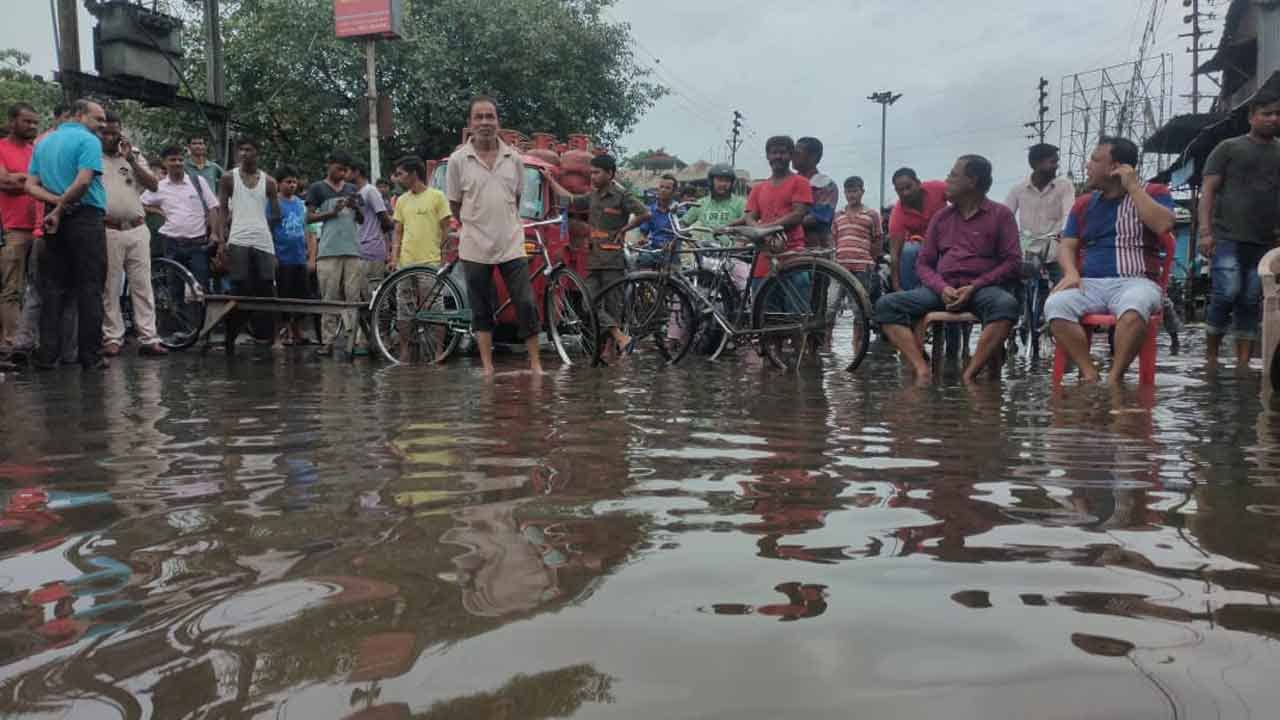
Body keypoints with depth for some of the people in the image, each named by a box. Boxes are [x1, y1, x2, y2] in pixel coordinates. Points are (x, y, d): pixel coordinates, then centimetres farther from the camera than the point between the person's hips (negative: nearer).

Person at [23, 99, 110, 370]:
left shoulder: (43, 143, 17)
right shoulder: (88, 141, -6)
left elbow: (31, 186, 8)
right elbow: (83, 181, -21)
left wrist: (57, 202, -6)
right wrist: (62, 207, -10)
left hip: (55, 221, 7)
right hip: (86, 218, -6)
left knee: (52, 288, 8)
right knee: (90, 289, -2)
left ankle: (47, 354, 8)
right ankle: (91, 356, -1)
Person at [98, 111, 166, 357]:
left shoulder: (134, 156, 14)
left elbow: (153, 185, 3)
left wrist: (131, 159, -4)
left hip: (137, 229, 3)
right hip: (108, 231, -3)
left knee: (142, 286, 1)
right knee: (110, 289, 2)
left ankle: (148, 338, 2)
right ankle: (112, 338, 8)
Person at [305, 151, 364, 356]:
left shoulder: (351, 189, 19)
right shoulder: (317, 188, 8)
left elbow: (361, 220, 19)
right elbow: (309, 217, 3)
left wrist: (356, 208, -2)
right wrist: (332, 212, -10)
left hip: (352, 249, 3)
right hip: (328, 251, -3)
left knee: (354, 296, -3)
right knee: (329, 298, -4)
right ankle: (328, 341, -2)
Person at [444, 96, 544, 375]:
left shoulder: (513, 157, 4)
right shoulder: (458, 159, -2)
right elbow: (454, 205, 5)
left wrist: (506, 225, 11)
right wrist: (477, 226, 8)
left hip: (511, 244, 1)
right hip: (475, 247, -1)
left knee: (526, 304, -3)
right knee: (482, 310, 6)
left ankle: (535, 363, 7)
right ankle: (488, 367, 13)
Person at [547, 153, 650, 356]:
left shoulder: (621, 195, -5)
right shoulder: (593, 196, 16)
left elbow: (645, 214, -12)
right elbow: (569, 201, 29)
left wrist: (623, 230, -6)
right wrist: (550, 180, 32)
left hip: (613, 260, -6)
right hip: (594, 259, 7)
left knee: (611, 304, -3)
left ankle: (610, 348, 0)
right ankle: (620, 336, -9)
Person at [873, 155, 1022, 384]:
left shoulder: (1000, 214, 8)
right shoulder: (941, 217, 19)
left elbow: (1013, 262, -1)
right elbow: (924, 263, 14)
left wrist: (973, 287, -14)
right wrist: (942, 288, -9)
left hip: (982, 288, -3)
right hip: (942, 289, 3)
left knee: (1006, 304, -39)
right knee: (887, 305, -20)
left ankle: (970, 374, -37)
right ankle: (922, 371, -35)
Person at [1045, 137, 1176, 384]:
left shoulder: (1153, 193, 10)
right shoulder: (1083, 203, 21)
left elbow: (1163, 225, -11)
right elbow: (1067, 245, 14)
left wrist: (1133, 187, -5)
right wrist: (1071, 272, -8)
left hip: (1134, 282, -3)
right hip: (1090, 284, 3)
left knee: (1134, 308, -40)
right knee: (1055, 305, -30)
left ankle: (1116, 376, -30)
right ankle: (1089, 374, -26)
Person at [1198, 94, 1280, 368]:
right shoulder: (1228, 148, 8)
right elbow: (1208, 191, 2)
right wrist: (1205, 231, -9)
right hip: (1228, 237, -4)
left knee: (1250, 303, 3)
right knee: (1227, 294, -14)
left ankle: (1243, 364, 5)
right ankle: (1210, 357, -1)